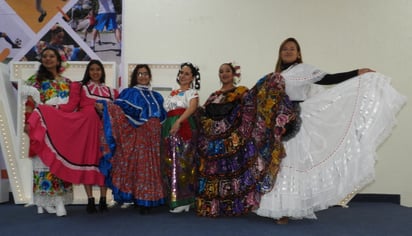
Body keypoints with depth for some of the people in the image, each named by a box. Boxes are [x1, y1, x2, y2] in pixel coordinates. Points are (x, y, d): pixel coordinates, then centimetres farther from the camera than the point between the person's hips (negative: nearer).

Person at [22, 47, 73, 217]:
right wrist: (28, 122, -13)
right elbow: (30, 102, -3)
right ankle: (43, 200, 3)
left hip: (63, 126, 3)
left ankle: (59, 199, 5)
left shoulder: (67, 82, 17)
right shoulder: (36, 79, 6)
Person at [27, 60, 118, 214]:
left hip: (104, 128, 2)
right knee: (86, 160, -3)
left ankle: (103, 200, 9)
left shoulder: (111, 91, 20)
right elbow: (70, 106, 0)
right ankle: (90, 200, 4)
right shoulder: (79, 86, 11)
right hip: (86, 126, -2)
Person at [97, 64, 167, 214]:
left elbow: (162, 115, 24)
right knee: (139, 166, -5)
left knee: (152, 166, 5)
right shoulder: (129, 93, 5)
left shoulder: (156, 96, 20)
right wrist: (104, 107, -25)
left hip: (153, 136, 5)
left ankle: (149, 200, 13)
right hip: (138, 135, -5)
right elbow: (118, 109, -10)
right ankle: (141, 201, 1)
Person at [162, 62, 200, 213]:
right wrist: (165, 126, 6)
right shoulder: (173, 93, 22)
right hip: (169, 128, 6)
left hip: (184, 129, -6)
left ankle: (182, 200, -5)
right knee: (170, 162, 4)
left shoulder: (192, 92, 4)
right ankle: (174, 198, 11)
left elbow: (192, 107, -16)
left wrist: (178, 122, -30)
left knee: (182, 162, -8)